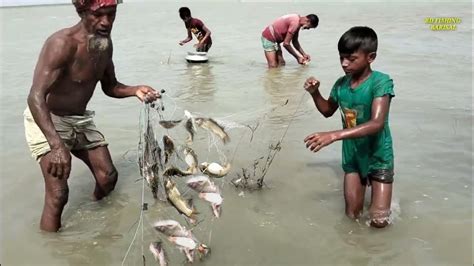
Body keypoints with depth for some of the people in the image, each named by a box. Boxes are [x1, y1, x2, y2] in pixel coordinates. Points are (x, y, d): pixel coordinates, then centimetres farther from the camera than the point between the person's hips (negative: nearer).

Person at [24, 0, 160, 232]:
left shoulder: (105, 43, -2)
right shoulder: (63, 43, -27)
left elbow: (110, 87, 11)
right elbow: (36, 96, -36)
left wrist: (135, 90, -12)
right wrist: (57, 145, -50)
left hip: (81, 120, 7)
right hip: (47, 121, -7)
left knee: (108, 177, 10)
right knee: (58, 194, -18)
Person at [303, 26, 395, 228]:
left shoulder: (381, 82, -21)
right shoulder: (341, 84, -5)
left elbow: (377, 124, -34)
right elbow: (328, 111, 15)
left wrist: (334, 135, -42)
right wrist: (315, 93, -6)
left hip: (378, 156, -4)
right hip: (352, 156, 4)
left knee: (379, 220, -1)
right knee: (352, 216, 10)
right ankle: (365, 184, 37)